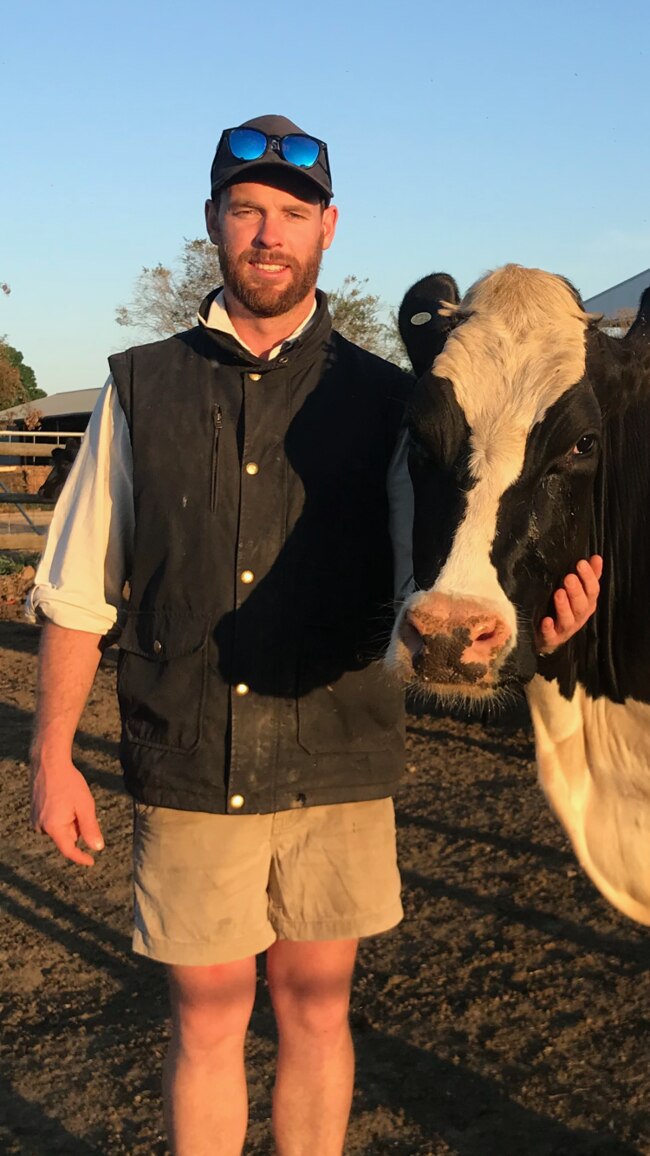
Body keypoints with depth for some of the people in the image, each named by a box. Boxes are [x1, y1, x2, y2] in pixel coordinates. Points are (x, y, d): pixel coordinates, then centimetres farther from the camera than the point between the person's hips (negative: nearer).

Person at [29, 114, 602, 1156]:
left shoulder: (382, 398, 3)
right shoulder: (142, 387, 4)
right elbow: (78, 592, 6)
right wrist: (53, 755, 3)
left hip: (337, 767, 0)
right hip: (186, 772, 0)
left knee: (315, 1003, 12)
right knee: (208, 1015, 10)